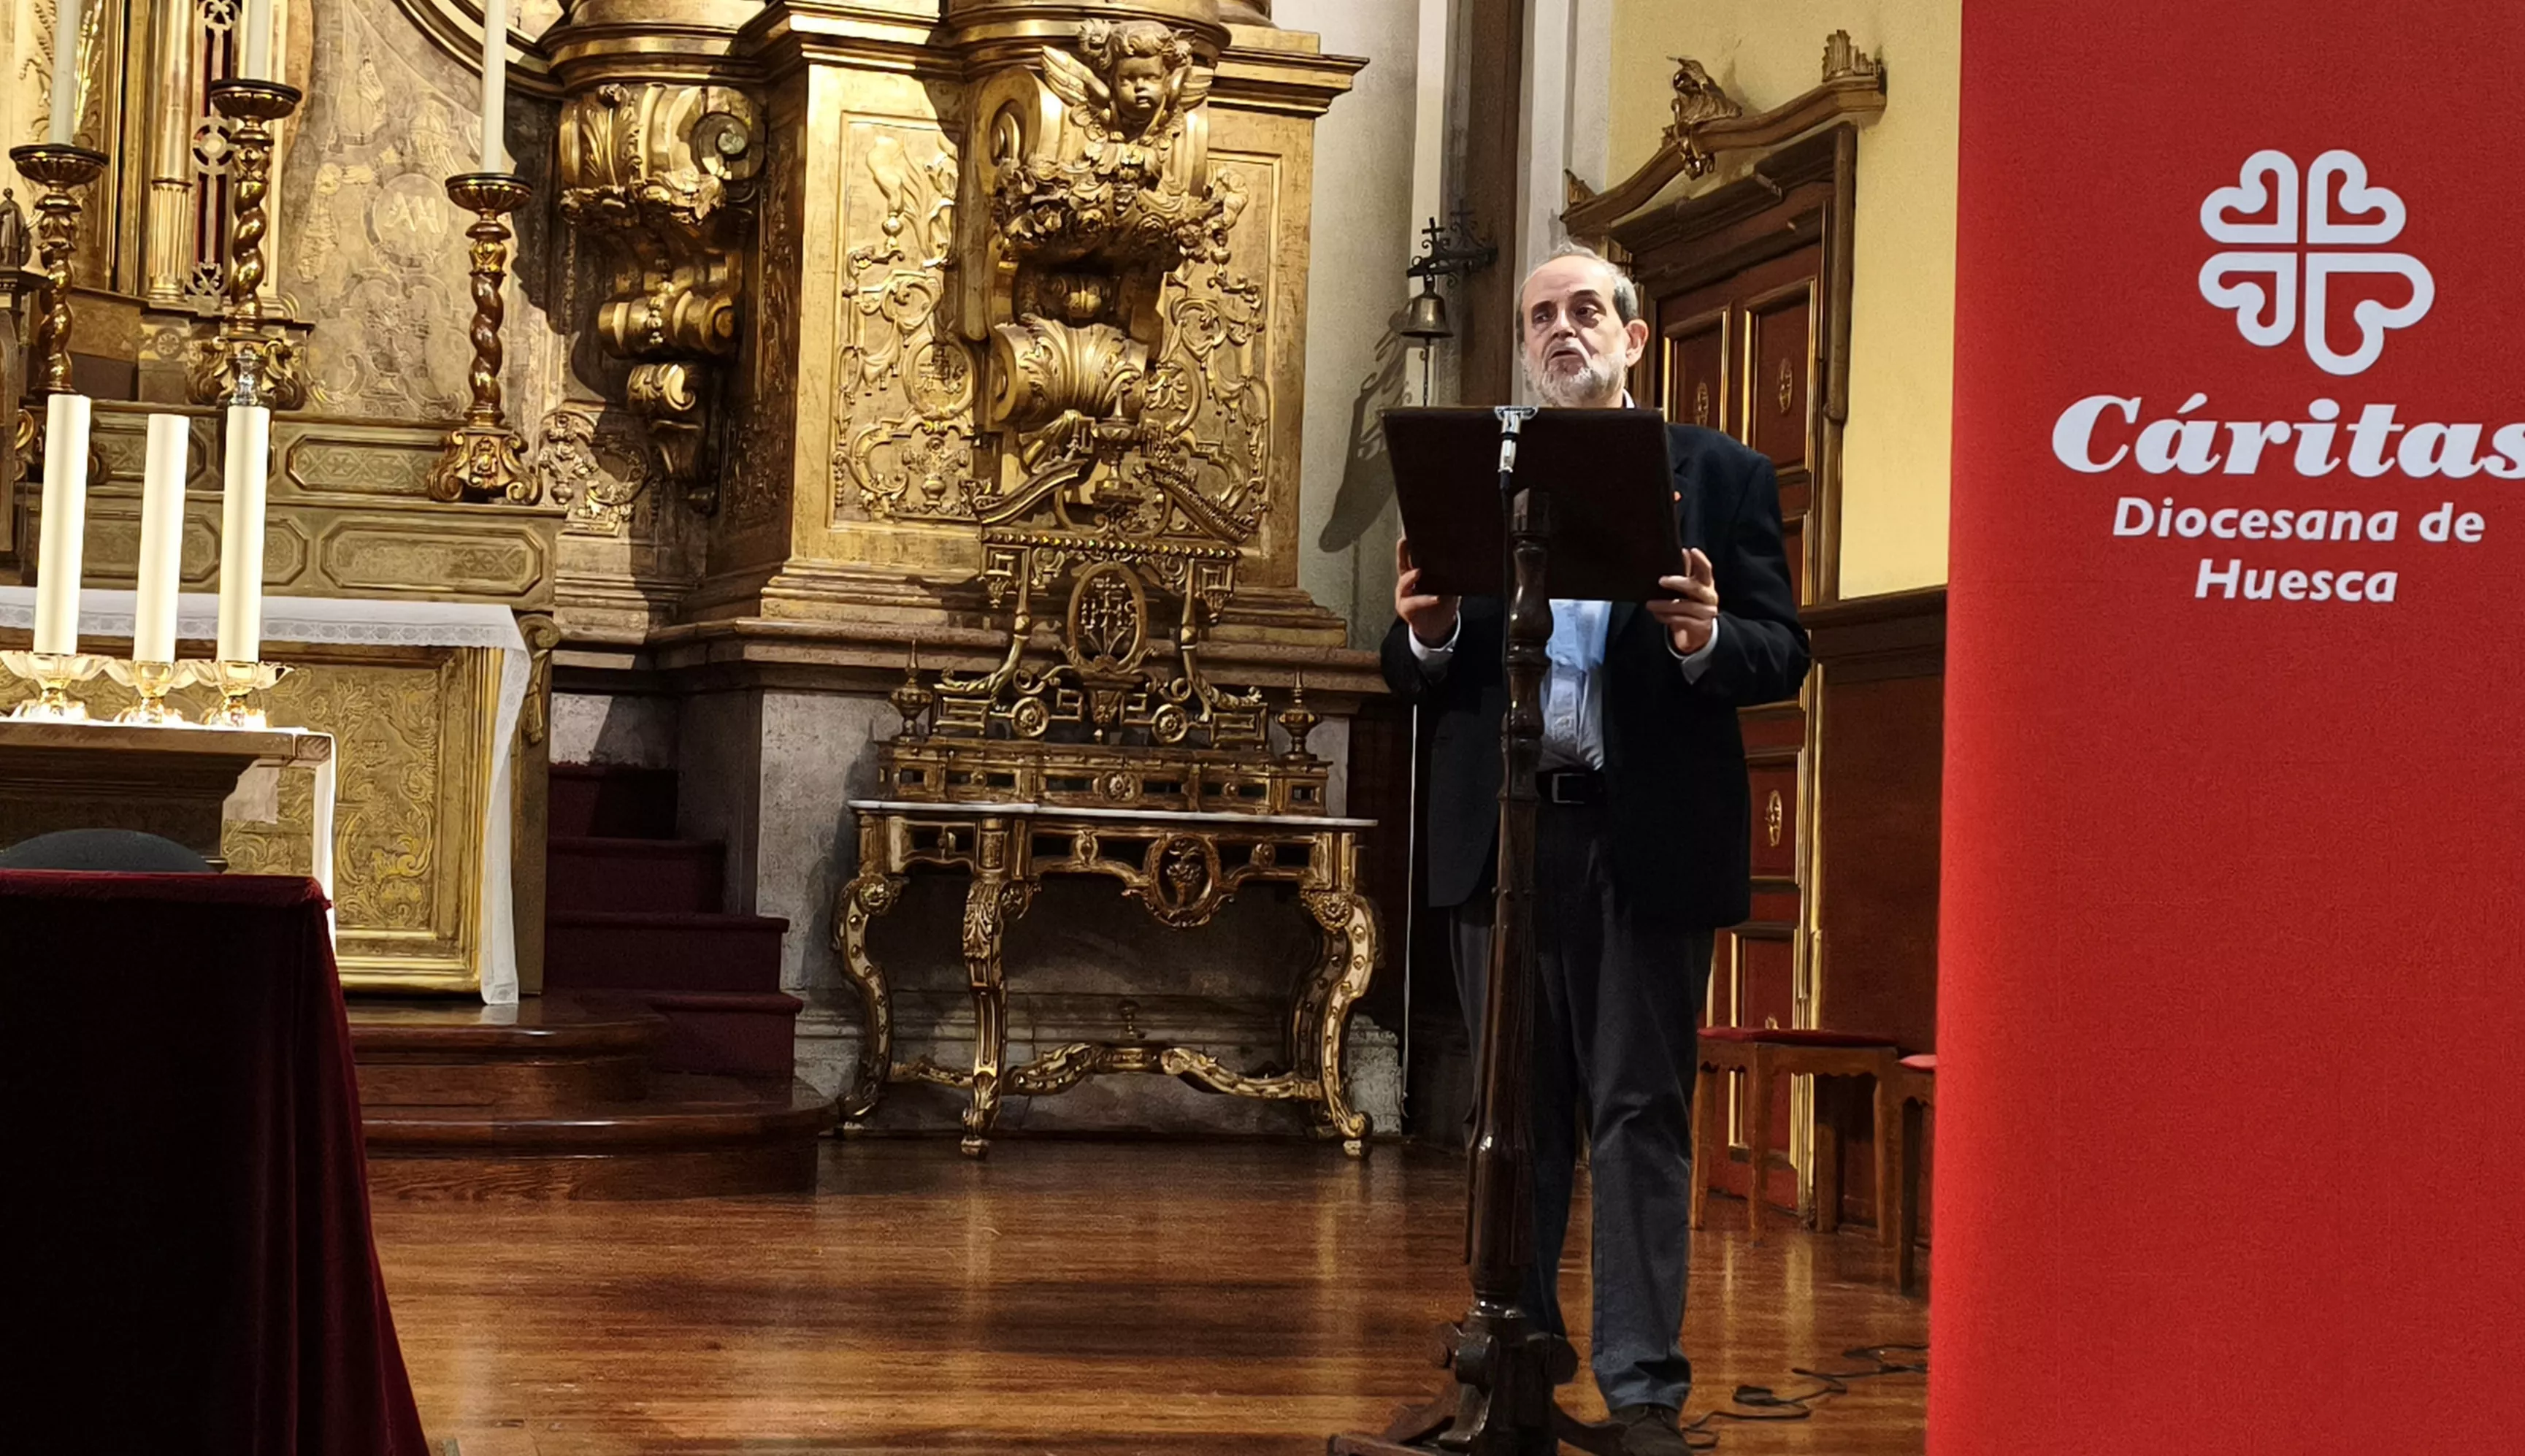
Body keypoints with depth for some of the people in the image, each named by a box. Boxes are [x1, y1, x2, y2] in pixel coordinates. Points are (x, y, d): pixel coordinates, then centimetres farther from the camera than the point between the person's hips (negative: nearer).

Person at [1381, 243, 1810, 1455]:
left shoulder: (1720, 474, 6)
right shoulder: (1469, 478, 13)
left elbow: (1783, 654, 0)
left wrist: (1707, 640, -20)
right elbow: (1415, 679, 10)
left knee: (1640, 1114, -1)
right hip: (1501, 837, 3)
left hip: (1648, 838, -2)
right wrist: (1425, 636, -13)